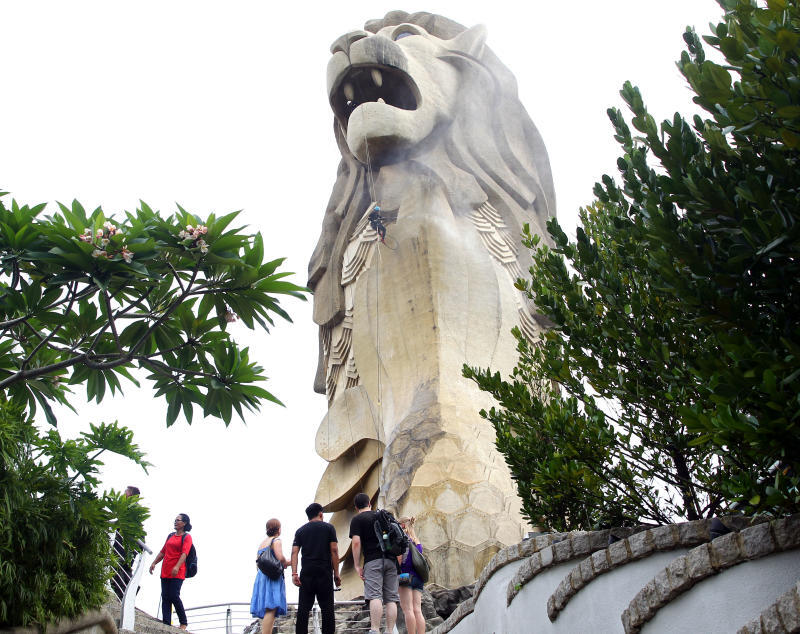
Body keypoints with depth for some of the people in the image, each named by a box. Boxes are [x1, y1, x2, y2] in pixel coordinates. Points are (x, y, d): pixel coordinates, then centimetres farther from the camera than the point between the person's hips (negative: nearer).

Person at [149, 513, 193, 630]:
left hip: (177, 572, -7)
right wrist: (154, 563, 12)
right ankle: (166, 623, -1)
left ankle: (183, 622, 2)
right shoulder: (170, 536, 20)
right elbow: (163, 551, 23)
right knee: (165, 597, 0)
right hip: (165, 571, 7)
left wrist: (177, 567, -26)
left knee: (174, 596, -12)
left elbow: (184, 553, -13)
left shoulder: (187, 537, -1)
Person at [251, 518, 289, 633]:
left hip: (261, 577, 8)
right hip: (273, 578, -8)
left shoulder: (262, 544, 22)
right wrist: (286, 563, 2)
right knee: (271, 609, -16)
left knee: (267, 612, 6)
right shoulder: (276, 540, -3)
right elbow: (280, 558, -18)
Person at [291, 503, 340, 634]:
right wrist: (336, 574, 0)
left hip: (306, 573, 2)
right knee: (327, 607, 2)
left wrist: (294, 574, -3)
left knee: (303, 607, 4)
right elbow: (334, 551, -2)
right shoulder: (328, 527, 5)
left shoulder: (300, 530, 12)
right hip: (325, 572, -2)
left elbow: (294, 552, 1)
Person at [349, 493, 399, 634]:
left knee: (375, 596, -12)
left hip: (373, 560, -5)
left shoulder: (357, 520, 6)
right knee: (391, 599, 2)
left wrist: (357, 565, -4)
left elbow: (356, 542, -7)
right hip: (391, 560, 5)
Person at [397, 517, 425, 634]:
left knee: (408, 609, -9)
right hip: (418, 577, 7)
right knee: (417, 610, 1)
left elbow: (399, 558, -10)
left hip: (406, 575, -7)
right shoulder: (417, 542, 21)